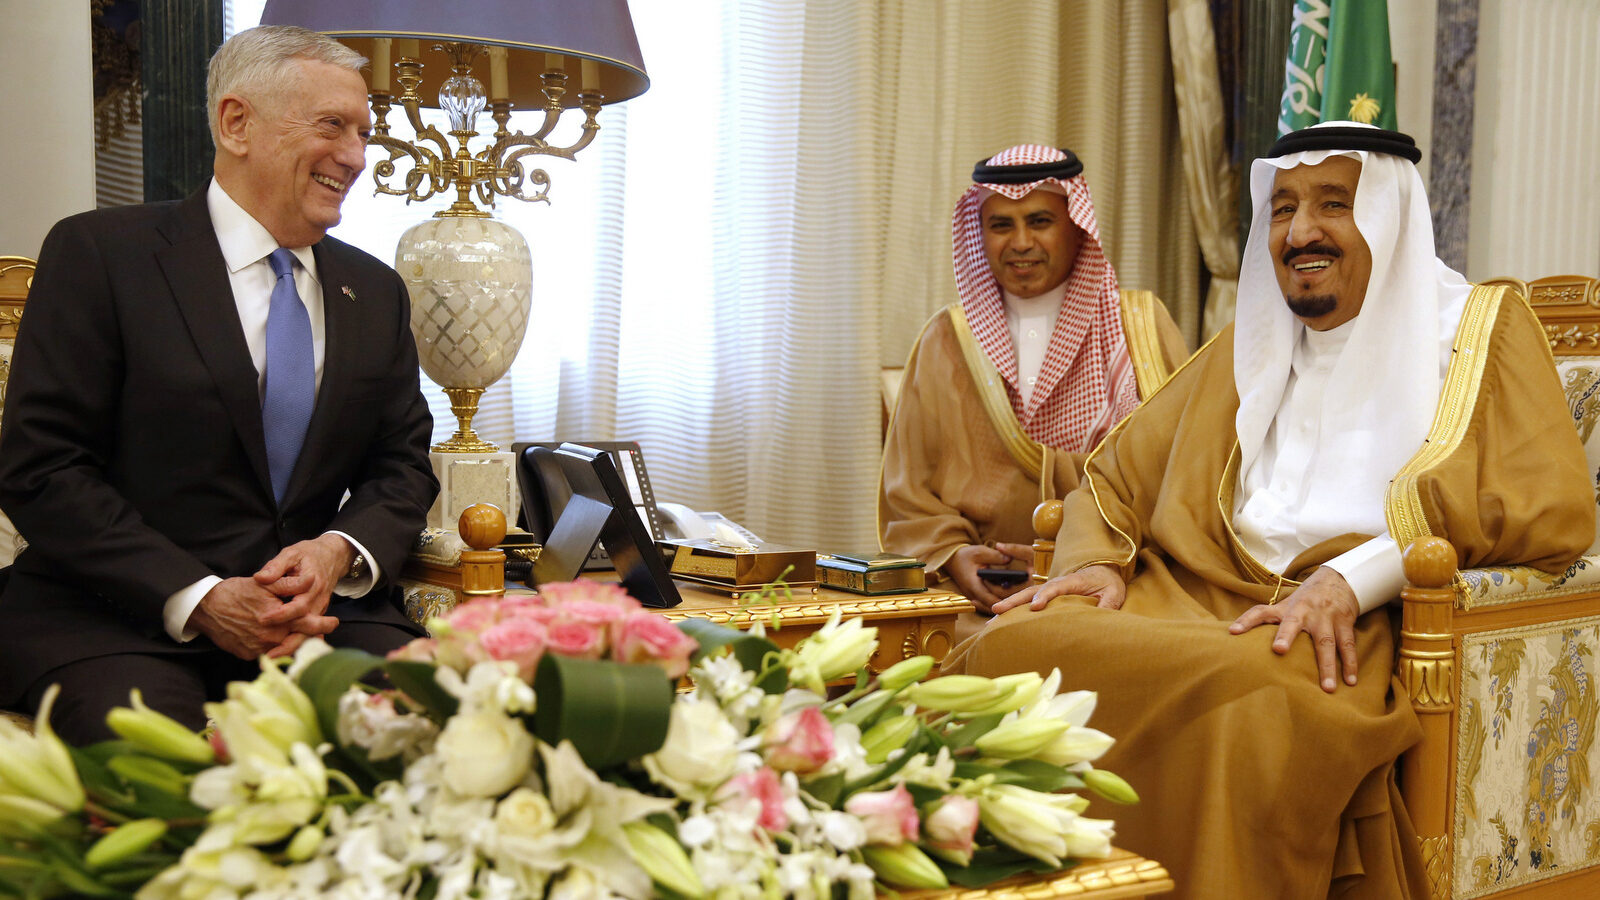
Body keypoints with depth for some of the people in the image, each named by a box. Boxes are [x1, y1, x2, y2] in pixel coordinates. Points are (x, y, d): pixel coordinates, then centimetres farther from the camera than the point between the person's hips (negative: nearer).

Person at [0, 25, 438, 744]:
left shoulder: (376, 292, 16)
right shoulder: (100, 253, -1)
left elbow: (403, 463, 15)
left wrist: (340, 551, -9)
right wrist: (200, 600, -17)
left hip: (318, 608, 4)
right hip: (114, 617, -4)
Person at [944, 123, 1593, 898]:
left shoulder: (1479, 329, 11)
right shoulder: (1248, 346, 26)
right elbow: (1117, 475, 26)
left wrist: (1355, 578, -17)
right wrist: (1098, 560, 2)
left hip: (1362, 628, -4)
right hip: (1199, 595, 5)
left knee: (1258, 700, -40)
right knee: (1010, 646, -25)